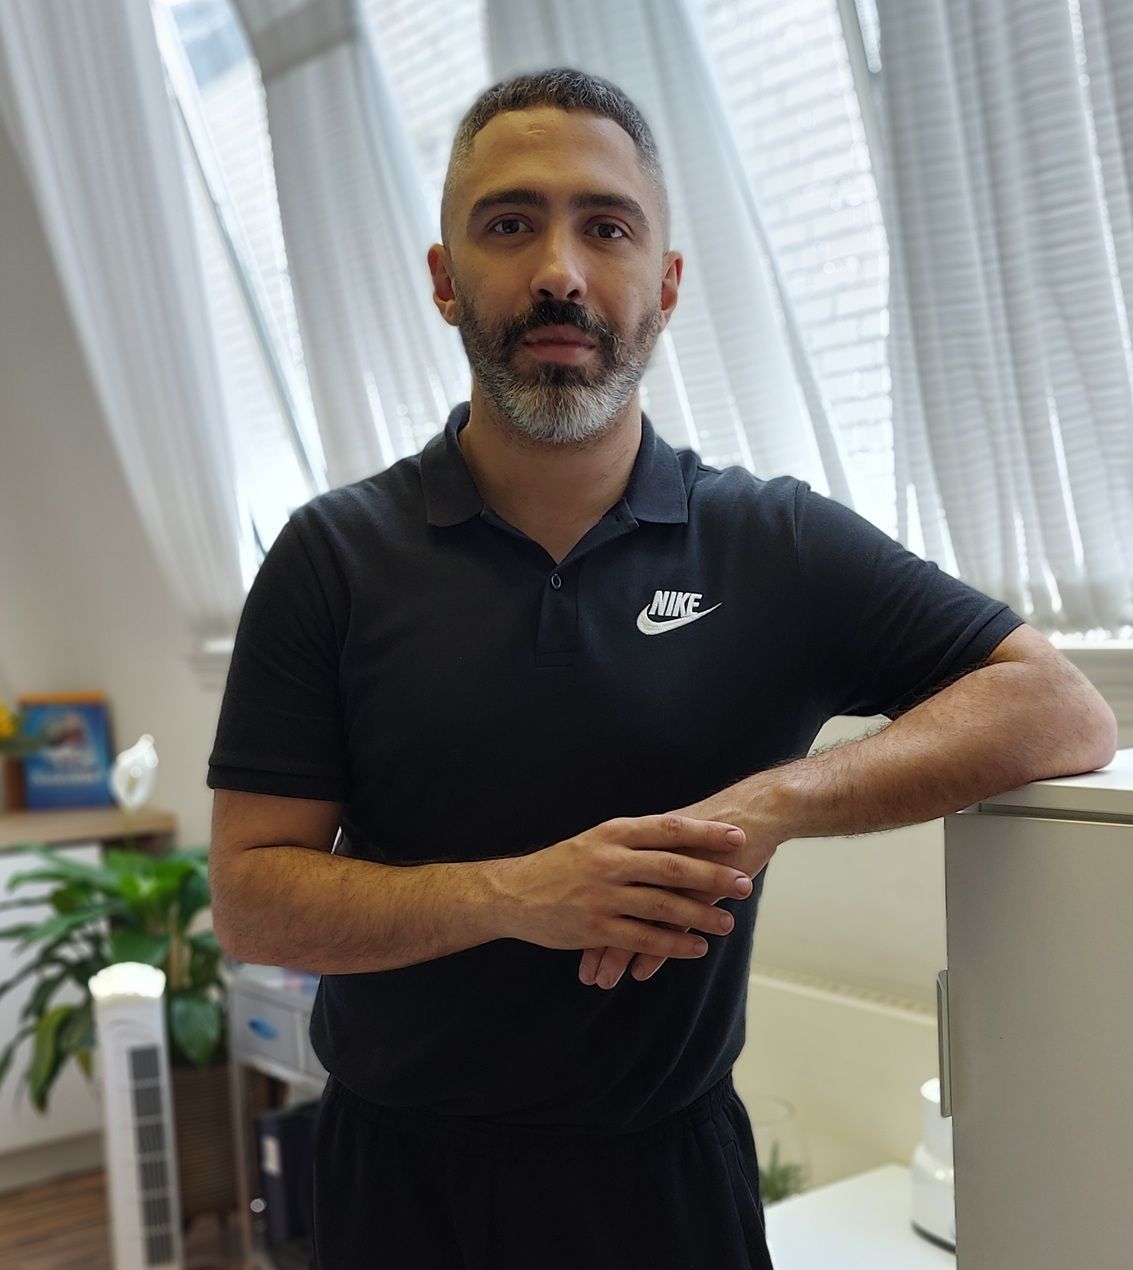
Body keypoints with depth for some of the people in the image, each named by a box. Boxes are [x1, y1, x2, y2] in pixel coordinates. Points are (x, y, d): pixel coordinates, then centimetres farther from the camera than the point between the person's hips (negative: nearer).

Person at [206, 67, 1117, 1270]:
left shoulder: (781, 545, -7)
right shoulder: (334, 555, -7)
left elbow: (1068, 713, -10)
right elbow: (249, 897, -9)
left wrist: (775, 803, -23)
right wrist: (514, 896, -25)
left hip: (673, 1171, 0)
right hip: (404, 1173, 0)